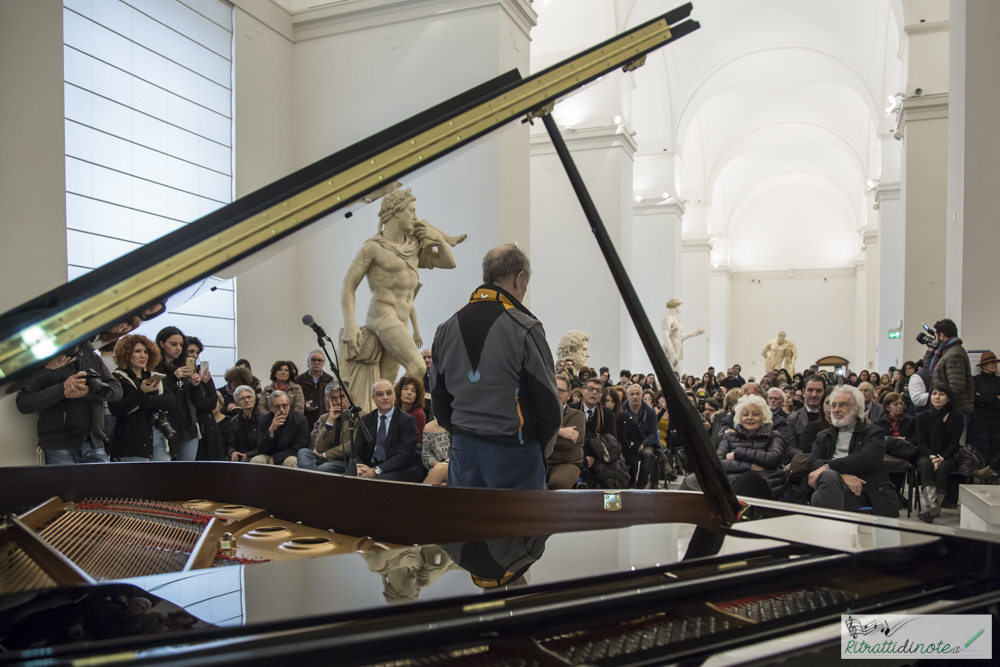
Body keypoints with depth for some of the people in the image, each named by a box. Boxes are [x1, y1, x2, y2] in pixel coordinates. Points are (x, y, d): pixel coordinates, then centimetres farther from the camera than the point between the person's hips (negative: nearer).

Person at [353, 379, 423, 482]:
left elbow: (403, 456, -12)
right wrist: (358, 468, -15)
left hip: (400, 472, -5)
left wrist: (376, 471, -23)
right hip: (369, 468, 6)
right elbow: (357, 452, 9)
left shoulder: (407, 421, -3)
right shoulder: (365, 420, 13)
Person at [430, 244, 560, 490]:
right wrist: (541, 453, 4)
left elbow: (439, 401, 12)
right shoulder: (524, 328, -12)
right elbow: (548, 403, -10)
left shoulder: (446, 330, 6)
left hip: (463, 451, 5)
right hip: (513, 451, -5)